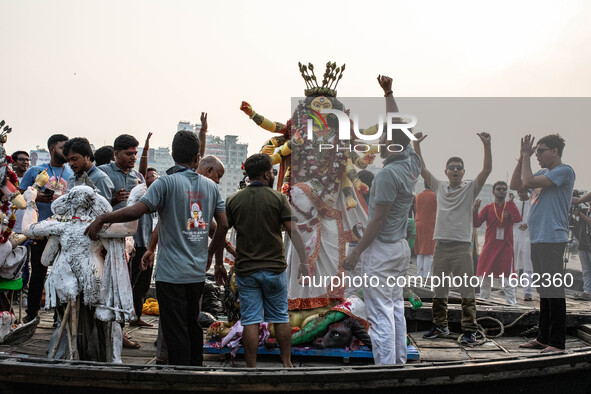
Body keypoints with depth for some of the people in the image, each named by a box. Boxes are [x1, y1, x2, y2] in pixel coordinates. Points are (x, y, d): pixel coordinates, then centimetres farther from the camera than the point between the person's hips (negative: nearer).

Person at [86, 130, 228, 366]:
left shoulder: (167, 183, -11)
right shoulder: (210, 186, 6)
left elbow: (136, 211, -21)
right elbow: (223, 225, 9)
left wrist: (101, 219, -10)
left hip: (171, 273, -5)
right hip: (198, 273, 6)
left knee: (175, 331, -1)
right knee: (192, 324, 19)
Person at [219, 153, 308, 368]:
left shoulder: (233, 201, 1)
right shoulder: (278, 198, -5)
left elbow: (220, 234, 4)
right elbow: (294, 232, -9)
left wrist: (219, 262, 16)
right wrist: (304, 262, -4)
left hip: (245, 270, 1)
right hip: (275, 268, -1)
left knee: (250, 321, 3)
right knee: (280, 318, 12)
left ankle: (251, 368, 4)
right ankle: (287, 364, 19)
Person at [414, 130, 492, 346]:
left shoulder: (470, 188, 3)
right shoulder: (439, 187, 12)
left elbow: (487, 170, -9)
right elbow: (421, 169, 9)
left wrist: (487, 145, -19)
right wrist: (417, 145, 0)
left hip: (461, 246, -4)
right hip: (441, 245, 4)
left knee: (466, 291, -6)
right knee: (439, 290, 11)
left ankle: (469, 330, -3)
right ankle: (440, 326, 22)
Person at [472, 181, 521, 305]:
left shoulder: (510, 206, 6)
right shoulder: (488, 208, 7)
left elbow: (517, 219, -14)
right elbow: (476, 224, -3)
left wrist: (510, 201, -10)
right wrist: (475, 210, -20)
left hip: (506, 247, -1)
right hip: (490, 247, 1)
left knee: (508, 280, -3)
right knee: (485, 277, 4)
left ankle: (511, 304, 1)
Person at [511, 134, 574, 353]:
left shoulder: (564, 171, -9)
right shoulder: (544, 174, 19)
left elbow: (529, 181, -18)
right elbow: (515, 185, 21)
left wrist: (526, 156, -3)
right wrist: (523, 157, 13)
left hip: (552, 239, -9)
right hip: (537, 239, 9)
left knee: (554, 290, -7)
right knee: (544, 291, 13)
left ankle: (557, 342, -4)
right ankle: (544, 338, 19)